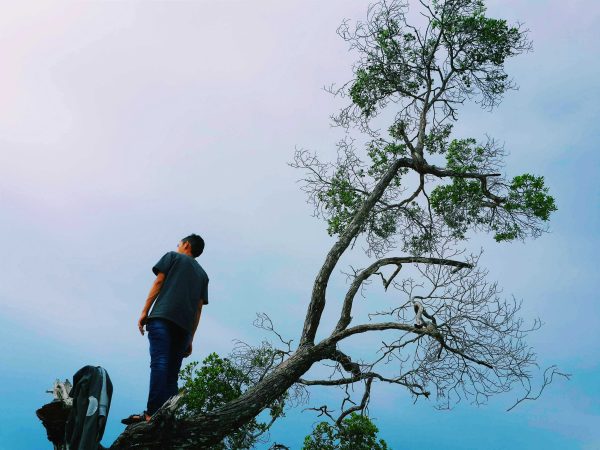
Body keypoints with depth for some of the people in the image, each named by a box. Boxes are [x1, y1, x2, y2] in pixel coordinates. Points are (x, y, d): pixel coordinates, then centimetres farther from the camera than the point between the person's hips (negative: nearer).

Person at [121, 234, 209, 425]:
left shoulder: (173, 257, 20)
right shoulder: (203, 274, 29)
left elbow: (158, 282, 5)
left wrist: (144, 311, 1)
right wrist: (190, 340, 20)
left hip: (163, 316, -4)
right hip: (185, 325, 4)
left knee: (159, 363, -17)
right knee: (172, 372, 4)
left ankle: (152, 413, -30)